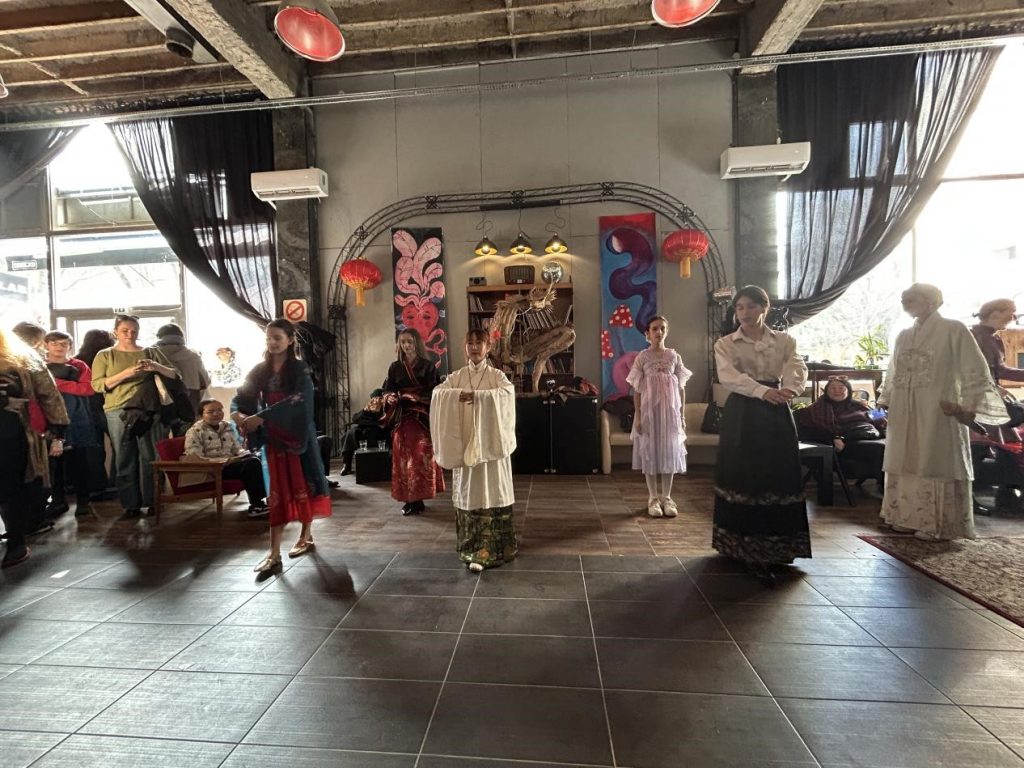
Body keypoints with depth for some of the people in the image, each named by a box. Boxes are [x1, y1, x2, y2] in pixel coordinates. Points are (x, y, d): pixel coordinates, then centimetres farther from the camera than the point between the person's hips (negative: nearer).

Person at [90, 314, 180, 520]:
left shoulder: (151, 352, 12)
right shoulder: (104, 355, 10)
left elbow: (174, 375, 8)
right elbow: (97, 385, -1)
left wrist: (157, 367, -12)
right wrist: (125, 373, -15)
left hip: (149, 411, 0)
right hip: (118, 412, 0)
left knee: (150, 458, 1)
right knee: (125, 460, 2)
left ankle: (152, 502, 9)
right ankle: (131, 505, 8)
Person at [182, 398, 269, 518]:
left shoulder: (227, 427, 15)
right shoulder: (195, 432, -6)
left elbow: (237, 449, 17)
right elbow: (196, 459, -15)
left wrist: (246, 454, -8)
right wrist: (226, 460, -23)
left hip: (229, 463, 7)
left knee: (255, 459, -23)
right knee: (250, 464, -28)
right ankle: (256, 505, -19)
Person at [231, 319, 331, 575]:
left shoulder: (300, 370, -8)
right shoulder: (260, 371, 6)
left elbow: (297, 401, -23)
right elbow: (240, 396, 3)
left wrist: (260, 417, -30)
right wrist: (237, 413, -21)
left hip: (298, 436, -3)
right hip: (273, 438, 4)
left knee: (302, 485, 8)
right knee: (278, 491, 4)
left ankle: (306, 536, 27)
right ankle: (274, 554, 5)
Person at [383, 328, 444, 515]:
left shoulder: (428, 366, -1)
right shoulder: (395, 367, 10)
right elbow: (387, 389, 10)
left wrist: (417, 397, -20)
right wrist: (390, 397, -12)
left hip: (421, 418, -3)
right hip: (401, 418, 3)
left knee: (420, 457, -4)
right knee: (402, 458, 3)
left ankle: (418, 499, 4)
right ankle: (408, 499, 11)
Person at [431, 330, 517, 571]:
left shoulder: (496, 375, -1)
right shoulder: (457, 376, 8)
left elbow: (508, 391, -21)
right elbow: (437, 392, -6)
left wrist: (478, 395, -30)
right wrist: (456, 394, -25)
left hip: (489, 442, -3)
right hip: (464, 442, 3)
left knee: (490, 491, -3)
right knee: (467, 492, 7)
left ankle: (487, 549, 2)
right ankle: (473, 545, 21)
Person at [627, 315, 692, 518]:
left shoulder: (674, 356, 4)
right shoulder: (642, 357, -2)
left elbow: (680, 388, 6)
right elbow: (637, 390, -2)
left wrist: (681, 414, 3)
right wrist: (637, 416, -7)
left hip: (670, 410, 2)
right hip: (649, 410, -2)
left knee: (669, 452, 6)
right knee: (649, 452, 2)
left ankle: (667, 497, 18)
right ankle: (653, 498, 14)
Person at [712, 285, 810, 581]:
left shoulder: (784, 341, 10)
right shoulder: (725, 344, 3)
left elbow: (798, 369, -7)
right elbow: (728, 376, -15)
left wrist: (788, 389, -29)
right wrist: (764, 391, -29)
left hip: (776, 415, 2)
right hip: (741, 415, -2)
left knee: (779, 477, 4)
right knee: (741, 477, -2)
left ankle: (776, 548, 18)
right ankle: (745, 547, 7)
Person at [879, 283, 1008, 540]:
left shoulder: (953, 329, -2)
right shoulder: (903, 336, 15)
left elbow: (975, 371, -6)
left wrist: (967, 408, -14)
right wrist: (886, 401, 16)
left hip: (937, 412, -6)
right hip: (904, 414, 6)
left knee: (936, 464, -2)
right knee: (906, 463, 8)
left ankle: (936, 524, 5)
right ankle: (909, 518, 16)